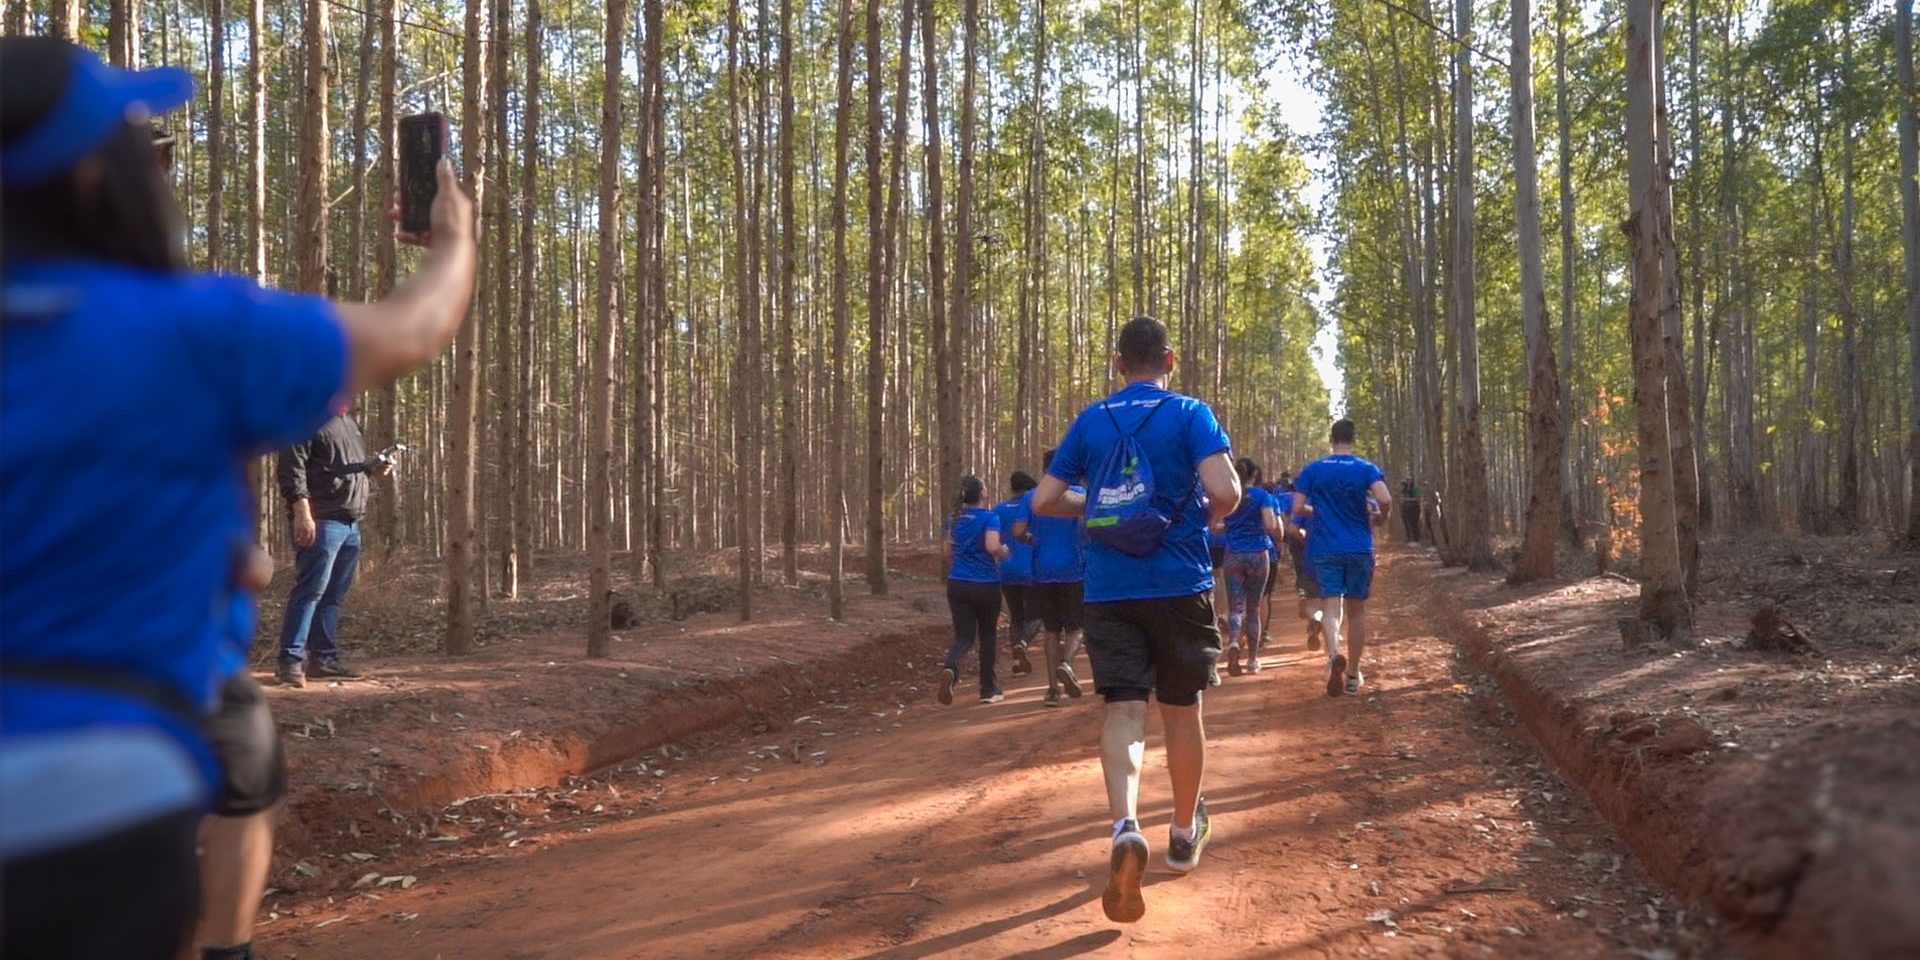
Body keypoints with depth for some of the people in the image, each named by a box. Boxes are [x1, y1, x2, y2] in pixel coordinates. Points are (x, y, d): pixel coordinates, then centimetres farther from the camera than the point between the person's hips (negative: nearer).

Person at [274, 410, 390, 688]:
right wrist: (302, 513, -24)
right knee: (311, 589, -11)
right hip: (321, 521, -9)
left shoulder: (349, 423, 22)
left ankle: (325, 657, 17)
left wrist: (374, 469, 10)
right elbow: (292, 469, -15)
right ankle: (291, 661, -9)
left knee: (334, 593, 11)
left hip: (351, 523, 9)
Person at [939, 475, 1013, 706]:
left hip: (957, 584, 4)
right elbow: (993, 547, -24)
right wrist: (1005, 552, -4)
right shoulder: (989, 518, -11)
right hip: (986, 585, -4)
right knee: (987, 635, 14)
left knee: (963, 635, 5)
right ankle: (988, 690, 21)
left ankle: (950, 668, -27)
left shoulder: (953, 518, 7)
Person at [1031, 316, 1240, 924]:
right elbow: (1225, 492, -16)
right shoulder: (1189, 414, -2)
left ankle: (1125, 827, -26)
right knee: (1182, 710, 14)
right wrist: (1209, 518, 6)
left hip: (1108, 590, 1)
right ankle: (1185, 833, 29)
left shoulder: (1090, 421, 7)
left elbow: (1044, 501, 6)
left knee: (1123, 711, -1)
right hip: (1178, 586, -1)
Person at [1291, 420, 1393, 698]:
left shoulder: (1312, 470, 1)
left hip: (1325, 549, 0)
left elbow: (1297, 509, -3)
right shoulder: (1367, 469, -1)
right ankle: (1353, 675, 18)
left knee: (1331, 606, -5)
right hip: (1360, 549, 0)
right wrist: (1381, 516, 5)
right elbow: (1385, 500, -16)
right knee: (1356, 611, 12)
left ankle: (1334, 654, -36)